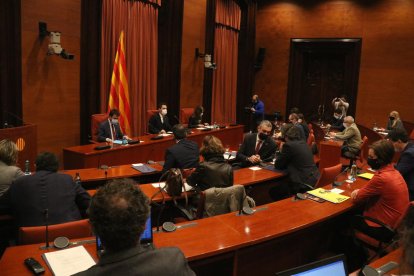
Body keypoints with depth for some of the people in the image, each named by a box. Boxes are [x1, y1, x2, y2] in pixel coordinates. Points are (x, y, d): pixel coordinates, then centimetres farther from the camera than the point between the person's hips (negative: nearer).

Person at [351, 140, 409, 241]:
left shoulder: (381, 178, -28)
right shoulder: (394, 172, 0)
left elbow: (356, 197, -17)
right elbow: (371, 191, 12)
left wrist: (356, 193, 4)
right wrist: (360, 191, -5)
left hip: (383, 228, -8)